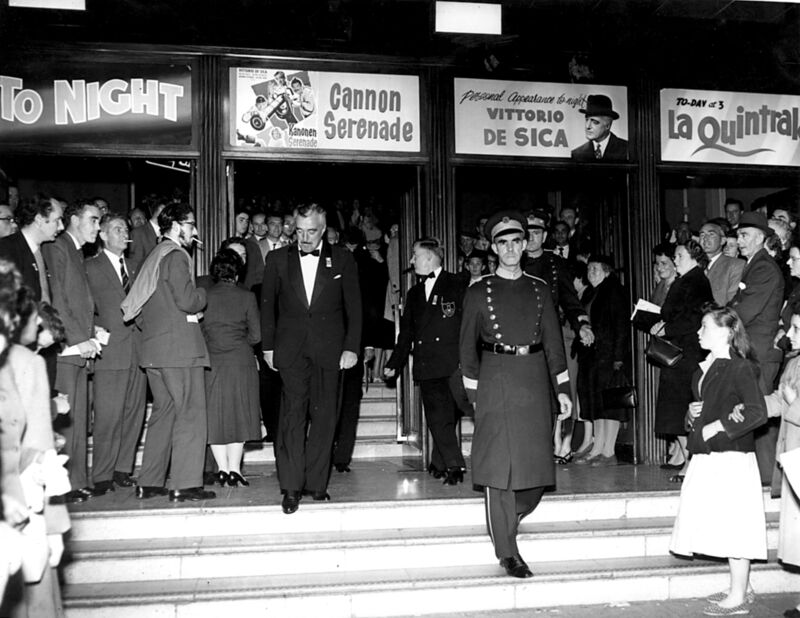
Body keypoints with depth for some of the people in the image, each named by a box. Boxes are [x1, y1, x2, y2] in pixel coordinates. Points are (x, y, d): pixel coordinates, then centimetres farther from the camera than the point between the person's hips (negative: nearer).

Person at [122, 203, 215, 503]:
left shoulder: (153, 256, 19)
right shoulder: (175, 255, -9)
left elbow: (137, 311, 19)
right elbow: (187, 300, -19)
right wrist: (203, 294, -1)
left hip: (153, 349, 9)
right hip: (179, 346, -9)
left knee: (163, 413, 14)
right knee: (190, 414, -5)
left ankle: (149, 483, 16)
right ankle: (185, 484, -5)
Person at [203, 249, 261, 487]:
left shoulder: (204, 296, -2)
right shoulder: (247, 297, -4)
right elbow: (256, 335, -2)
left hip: (211, 362, 1)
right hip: (241, 363, -1)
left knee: (215, 414, 9)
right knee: (238, 413, 8)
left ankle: (223, 469, 9)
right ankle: (234, 469, 6)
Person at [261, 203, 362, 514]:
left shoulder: (342, 259, 6)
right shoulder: (277, 259, 8)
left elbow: (353, 306, 6)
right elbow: (267, 305, 12)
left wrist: (352, 347, -1)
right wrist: (267, 347, 6)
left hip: (329, 349, 1)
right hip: (291, 349, 0)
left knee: (324, 416, 3)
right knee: (293, 413, -8)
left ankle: (316, 483, 13)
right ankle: (291, 486, -6)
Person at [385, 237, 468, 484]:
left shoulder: (456, 285, 3)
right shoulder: (414, 293, 21)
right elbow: (406, 332, 23)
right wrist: (394, 363, 19)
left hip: (451, 364, -5)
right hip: (425, 366, 5)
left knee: (444, 417, -8)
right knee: (436, 417, 1)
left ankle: (444, 464, 2)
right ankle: (451, 464, 9)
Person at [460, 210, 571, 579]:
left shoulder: (540, 290, 11)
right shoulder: (479, 293, 4)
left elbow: (553, 341, 11)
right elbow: (467, 346, 7)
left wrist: (563, 389, 6)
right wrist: (473, 392, 3)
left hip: (534, 383, 3)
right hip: (495, 384, -3)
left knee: (536, 463, 2)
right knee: (499, 466, -2)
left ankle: (505, 523, 30)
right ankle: (507, 552, 8)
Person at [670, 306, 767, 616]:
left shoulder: (740, 367, -11)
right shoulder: (703, 370, 14)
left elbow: (758, 413, -20)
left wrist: (717, 426, -18)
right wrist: (692, 413, 4)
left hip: (732, 459, -8)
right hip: (706, 458, 8)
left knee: (734, 527, -3)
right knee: (725, 528, 13)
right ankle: (739, 589, 25)